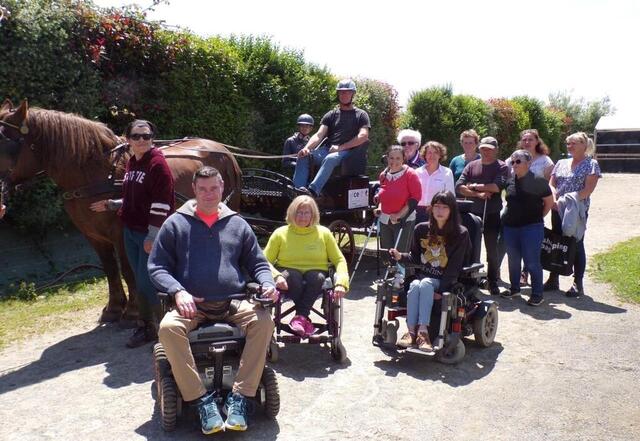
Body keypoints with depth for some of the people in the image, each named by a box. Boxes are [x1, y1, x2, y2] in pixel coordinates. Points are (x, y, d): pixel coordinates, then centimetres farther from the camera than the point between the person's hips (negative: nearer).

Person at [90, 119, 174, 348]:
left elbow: (161, 204, -18)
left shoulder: (157, 164, -14)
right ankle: (145, 328, 27)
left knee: (148, 283, -4)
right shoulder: (131, 164, 11)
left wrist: (152, 237, -20)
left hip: (149, 234, -8)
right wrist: (110, 204, 12)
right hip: (131, 232, 8)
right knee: (140, 282, 15)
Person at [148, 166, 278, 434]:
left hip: (233, 305, 2)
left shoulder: (237, 224, 14)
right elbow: (156, 266, 6)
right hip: (191, 306, -1)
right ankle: (201, 400, -21)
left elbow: (258, 263, 19)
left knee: (264, 321, -26)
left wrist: (268, 284, -4)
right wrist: (178, 291, -14)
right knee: (168, 327, -32)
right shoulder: (176, 223, 8)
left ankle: (239, 397, -20)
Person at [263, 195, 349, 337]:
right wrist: (276, 276, -19)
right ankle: (305, 318, -25)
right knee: (293, 276, -35)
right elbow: (265, 261, 2)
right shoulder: (281, 233, 6)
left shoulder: (323, 233, 8)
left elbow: (339, 260, 7)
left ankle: (300, 317, -29)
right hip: (289, 276, 0)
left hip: (315, 276, 1)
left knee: (316, 277, -34)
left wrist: (341, 282, -12)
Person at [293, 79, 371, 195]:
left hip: (348, 152, -4)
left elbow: (363, 136, -4)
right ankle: (298, 190, -36)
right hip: (328, 150, 4)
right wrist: (307, 148, -14)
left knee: (330, 159, -38)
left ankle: (312, 191, -53)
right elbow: (319, 135, 8)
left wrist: (340, 147, -13)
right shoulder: (331, 115, 21)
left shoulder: (361, 115, 12)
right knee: (304, 156, -23)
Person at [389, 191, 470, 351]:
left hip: (444, 281, -3)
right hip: (422, 275, 3)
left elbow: (455, 267, -9)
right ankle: (411, 331, -31)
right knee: (414, 286, -30)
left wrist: (440, 289, -18)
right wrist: (401, 256, -9)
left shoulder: (460, 234, -4)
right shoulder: (422, 229, 7)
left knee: (425, 284, -33)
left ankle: (423, 332, -36)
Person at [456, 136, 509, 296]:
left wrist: (475, 185, -9)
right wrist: (478, 194, -13)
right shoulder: (471, 166, 7)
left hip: (492, 215, -2)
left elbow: (498, 186, -17)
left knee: (492, 249, 5)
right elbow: (459, 187, -2)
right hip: (472, 213, 3)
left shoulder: (502, 167, 0)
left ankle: (493, 282, 16)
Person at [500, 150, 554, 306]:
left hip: (531, 227, -6)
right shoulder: (510, 180, 7)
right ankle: (514, 288, 30)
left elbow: (549, 202, 1)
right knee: (513, 260, 14)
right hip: (510, 226, 6)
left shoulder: (538, 181, -8)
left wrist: (537, 217, 5)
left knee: (532, 262, -3)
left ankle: (537, 294, 8)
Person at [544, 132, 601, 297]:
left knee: (576, 245, 0)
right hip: (558, 210, 5)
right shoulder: (561, 163, 13)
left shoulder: (591, 164, -2)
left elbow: (588, 189, -11)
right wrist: (554, 199, -10)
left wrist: (571, 200, -22)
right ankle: (553, 280, 19)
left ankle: (578, 284, 8)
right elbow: (551, 184, 9)